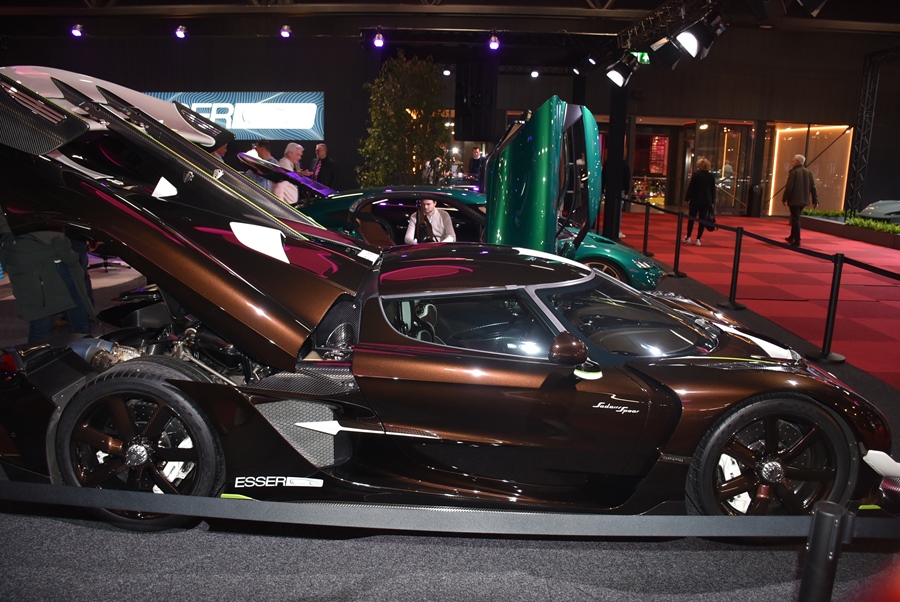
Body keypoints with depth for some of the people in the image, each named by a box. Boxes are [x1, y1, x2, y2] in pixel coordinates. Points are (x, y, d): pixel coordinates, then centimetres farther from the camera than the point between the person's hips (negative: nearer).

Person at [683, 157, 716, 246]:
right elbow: (713, 190, 6)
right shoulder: (711, 176, 2)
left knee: (692, 219, 10)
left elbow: (690, 188, -7)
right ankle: (698, 239, 3)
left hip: (695, 200, -2)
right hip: (706, 201, 2)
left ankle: (688, 237, 15)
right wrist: (712, 201, 13)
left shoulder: (696, 174, -7)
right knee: (702, 220, 4)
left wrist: (687, 199, -1)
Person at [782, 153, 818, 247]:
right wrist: (815, 200, 7)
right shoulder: (809, 173, 9)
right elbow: (813, 187, 6)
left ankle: (797, 241, -7)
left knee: (796, 219, -5)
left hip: (794, 200, -7)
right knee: (795, 218, 21)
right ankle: (792, 237, 32)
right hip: (803, 200, 7)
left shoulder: (794, 172, -11)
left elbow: (789, 187, -16)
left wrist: (784, 198, -8)